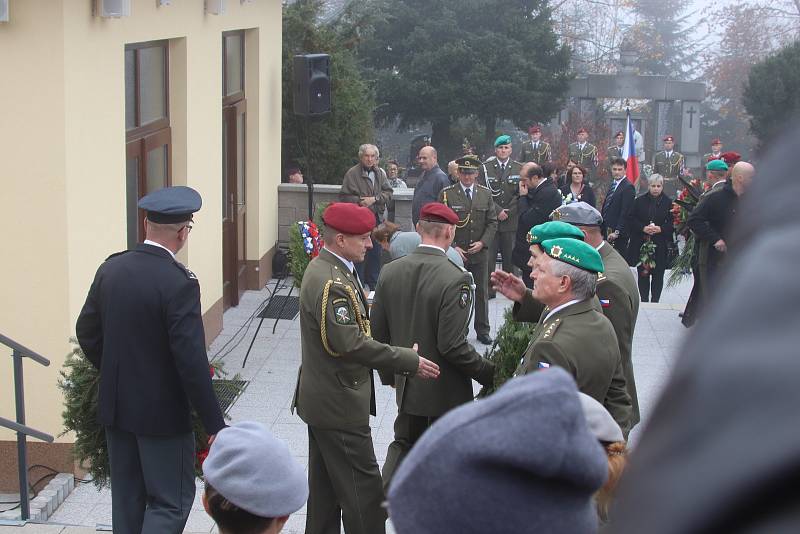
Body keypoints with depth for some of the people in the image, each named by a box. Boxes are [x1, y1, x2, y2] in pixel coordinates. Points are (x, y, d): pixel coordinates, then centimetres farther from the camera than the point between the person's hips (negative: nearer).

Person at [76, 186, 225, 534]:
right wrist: (215, 425, -14)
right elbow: (192, 361, -21)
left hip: (115, 407, 6)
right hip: (162, 413, -6)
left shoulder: (111, 268, -1)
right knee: (170, 503, 4)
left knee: (127, 501, 17)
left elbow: (86, 333, 8)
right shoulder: (179, 283, -20)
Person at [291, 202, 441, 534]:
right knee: (364, 489, -3)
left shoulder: (325, 269, 8)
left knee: (326, 487, 19)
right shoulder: (331, 283, -25)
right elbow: (351, 344, -29)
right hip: (339, 404, -11)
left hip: (322, 399, 11)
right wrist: (409, 361, -23)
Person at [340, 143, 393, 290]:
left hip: (377, 219, 6)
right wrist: (359, 202, -17)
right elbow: (344, 196, -8)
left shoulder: (380, 173, 10)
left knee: (375, 252, 13)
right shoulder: (352, 173, -6)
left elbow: (388, 194, 6)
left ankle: (374, 285, 25)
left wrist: (375, 199, -10)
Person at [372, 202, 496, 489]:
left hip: (406, 382, 6)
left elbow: (377, 331, 2)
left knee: (404, 444, 22)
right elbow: (453, 346, -25)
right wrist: (489, 373, -12)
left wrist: (389, 373, 17)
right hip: (445, 390, -5)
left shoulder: (391, 271, -5)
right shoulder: (456, 278, -23)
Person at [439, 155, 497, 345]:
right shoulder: (446, 194, -3)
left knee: (482, 292, 8)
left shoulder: (485, 194, 7)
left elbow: (492, 222, 8)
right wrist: (453, 247, -11)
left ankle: (483, 331, 18)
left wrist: (482, 242, -7)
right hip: (455, 253, -3)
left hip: (479, 252, 3)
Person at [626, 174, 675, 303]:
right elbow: (631, 220, 5)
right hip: (641, 245, 1)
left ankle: (655, 301, 9)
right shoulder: (640, 201, 7)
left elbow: (673, 224, 1)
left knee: (658, 275, 2)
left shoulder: (669, 203, 2)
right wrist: (643, 228, -11)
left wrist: (660, 229, -14)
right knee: (643, 274, 2)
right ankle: (644, 301, 9)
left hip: (660, 246, -1)